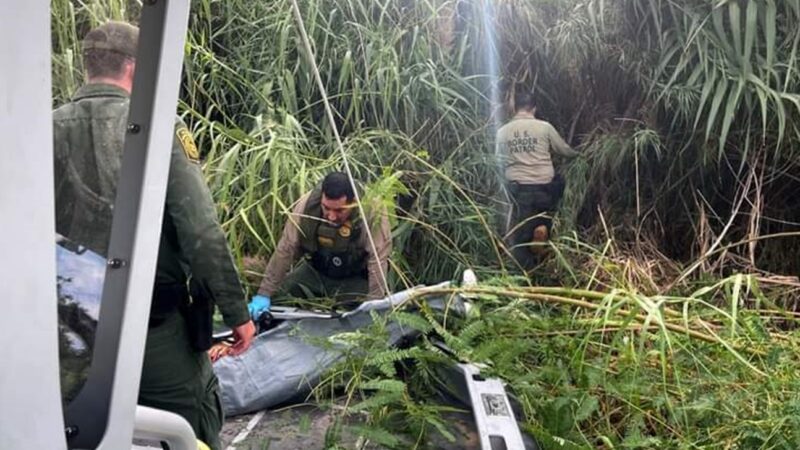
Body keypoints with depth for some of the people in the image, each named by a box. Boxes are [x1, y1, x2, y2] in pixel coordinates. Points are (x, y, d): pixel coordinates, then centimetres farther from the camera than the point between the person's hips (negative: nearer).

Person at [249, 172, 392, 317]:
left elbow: (378, 262, -31)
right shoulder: (307, 204, -23)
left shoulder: (373, 213, -32)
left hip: (356, 279, -3)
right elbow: (285, 250, -18)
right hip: (315, 271, 3)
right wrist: (264, 293, -19)